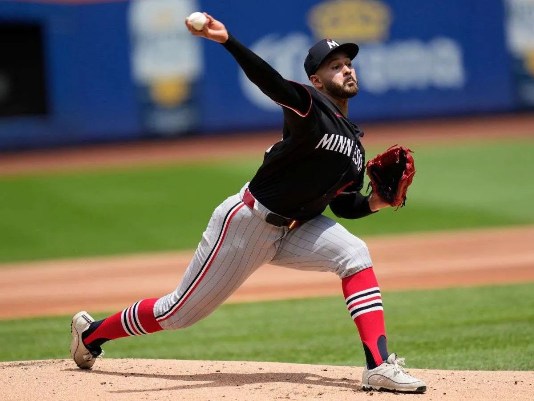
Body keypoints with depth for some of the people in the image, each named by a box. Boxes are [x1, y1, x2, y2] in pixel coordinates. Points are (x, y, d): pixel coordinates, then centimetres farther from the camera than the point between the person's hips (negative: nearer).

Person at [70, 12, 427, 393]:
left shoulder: (354, 145, 8)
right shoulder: (310, 105, -16)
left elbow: (343, 205, 14)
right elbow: (269, 80, -35)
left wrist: (373, 203, -8)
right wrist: (227, 41, -52)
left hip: (294, 229, 7)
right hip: (247, 220, -7)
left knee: (354, 254, -19)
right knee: (181, 311, 3)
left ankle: (379, 366, -23)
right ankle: (91, 332, 27)